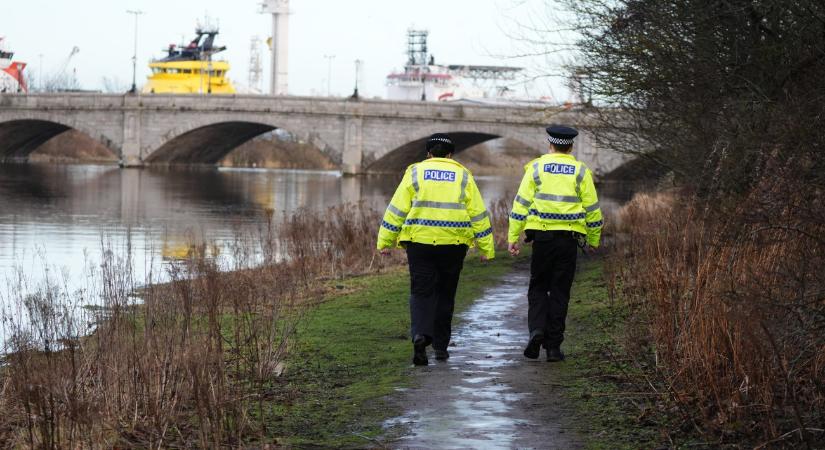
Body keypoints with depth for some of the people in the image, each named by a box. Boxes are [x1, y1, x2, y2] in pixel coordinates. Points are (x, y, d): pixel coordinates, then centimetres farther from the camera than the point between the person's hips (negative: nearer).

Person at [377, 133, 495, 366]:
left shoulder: (415, 173, 5)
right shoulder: (463, 176, 8)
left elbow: (397, 209, 1)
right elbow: (478, 214, 6)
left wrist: (385, 241, 5)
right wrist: (486, 248, 10)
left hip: (420, 242, -1)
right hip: (453, 246, 1)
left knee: (422, 292, 0)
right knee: (445, 294, 14)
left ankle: (420, 334, -24)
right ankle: (440, 346, 19)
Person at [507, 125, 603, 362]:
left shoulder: (536, 168, 2)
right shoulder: (580, 171, 4)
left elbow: (521, 204, -1)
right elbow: (592, 209, 6)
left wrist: (513, 237, 3)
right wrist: (593, 240, 18)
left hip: (542, 236, 0)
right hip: (569, 238, 0)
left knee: (538, 287, 13)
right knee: (560, 292, 7)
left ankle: (536, 329, -10)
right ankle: (553, 346, 6)